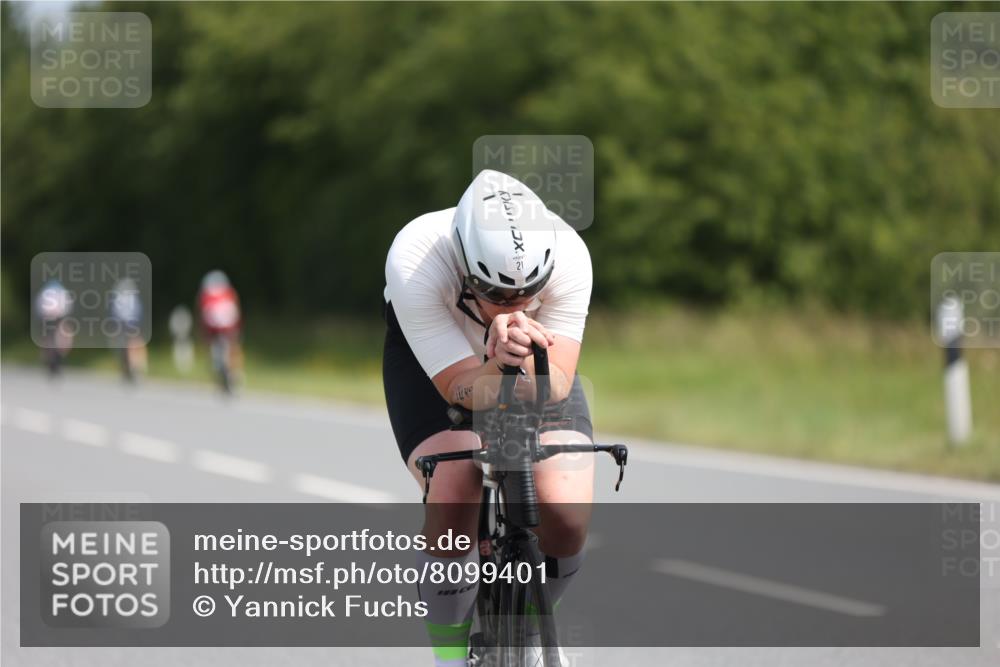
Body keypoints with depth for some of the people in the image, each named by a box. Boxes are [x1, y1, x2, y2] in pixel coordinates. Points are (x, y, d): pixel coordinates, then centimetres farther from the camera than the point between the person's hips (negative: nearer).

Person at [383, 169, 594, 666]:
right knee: (454, 497, -28)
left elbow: (557, 384, -34)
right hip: (431, 360, -2)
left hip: (533, 365, 2)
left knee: (566, 514, -19)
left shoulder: (566, 256, -34)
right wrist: (501, 364, -57)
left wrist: (525, 359, -56)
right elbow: (459, 386, -36)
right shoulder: (414, 261, -38)